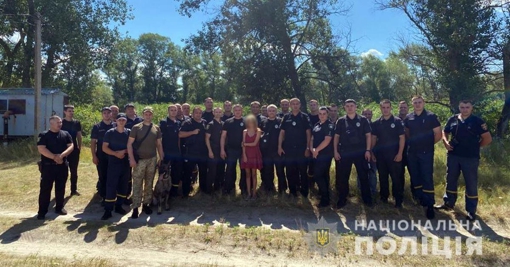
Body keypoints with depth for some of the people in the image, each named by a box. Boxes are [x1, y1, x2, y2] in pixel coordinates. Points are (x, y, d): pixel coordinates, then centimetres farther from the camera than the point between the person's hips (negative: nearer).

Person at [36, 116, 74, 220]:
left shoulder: (66, 134, 7)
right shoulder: (43, 135, -2)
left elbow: (71, 146, -2)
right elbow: (41, 149, -13)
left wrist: (61, 155, -19)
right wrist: (54, 157, -20)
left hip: (62, 165, 3)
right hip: (48, 166, -3)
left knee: (61, 188, 11)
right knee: (45, 189, -1)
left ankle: (59, 208, 24)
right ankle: (42, 211, 6)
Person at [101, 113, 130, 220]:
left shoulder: (129, 132, 4)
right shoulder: (110, 132, -2)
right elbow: (104, 147, -4)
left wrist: (124, 151, -11)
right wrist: (115, 154, -16)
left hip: (125, 162, 3)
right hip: (113, 162, -3)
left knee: (123, 185, 9)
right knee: (111, 186, -5)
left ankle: (119, 206, 23)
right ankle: (108, 210, 0)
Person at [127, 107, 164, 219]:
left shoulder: (156, 128, 7)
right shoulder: (136, 127, -2)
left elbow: (159, 145, 12)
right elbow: (129, 144, -3)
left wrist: (161, 158, 6)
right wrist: (132, 159, -11)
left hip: (152, 160, 3)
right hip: (139, 160, -3)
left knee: (149, 183, 10)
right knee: (137, 184, -3)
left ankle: (146, 204, 21)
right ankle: (135, 207, 3)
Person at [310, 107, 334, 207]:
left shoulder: (330, 125, -10)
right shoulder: (316, 125, 13)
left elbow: (327, 140, -18)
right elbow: (312, 138, 14)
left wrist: (316, 150, -15)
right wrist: (311, 149, -3)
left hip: (325, 155, -8)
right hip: (317, 154, 8)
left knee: (317, 175, -10)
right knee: (323, 175, 16)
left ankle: (325, 199, -2)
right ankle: (324, 194, 26)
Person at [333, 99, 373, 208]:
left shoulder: (363, 120, 2)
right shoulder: (340, 121, 6)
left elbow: (368, 135, 2)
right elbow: (336, 137, 7)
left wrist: (368, 150, -7)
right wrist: (335, 151, -1)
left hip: (361, 152, -1)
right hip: (344, 152, 1)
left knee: (364, 176, 7)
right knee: (342, 177, 5)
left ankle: (367, 199, 20)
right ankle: (342, 199, 17)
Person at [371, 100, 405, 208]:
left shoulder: (398, 121, -2)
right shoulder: (376, 123, 7)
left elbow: (402, 138, -5)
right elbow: (373, 138, 11)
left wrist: (400, 153, -12)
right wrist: (372, 152, 4)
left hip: (394, 154, -3)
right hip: (380, 154, 3)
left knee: (396, 177, -1)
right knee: (382, 177, 12)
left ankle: (398, 200, 8)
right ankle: (384, 197, 24)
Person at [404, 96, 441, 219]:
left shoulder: (431, 116, -5)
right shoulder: (408, 118, 6)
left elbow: (438, 134, -4)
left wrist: (429, 144, 2)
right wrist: (414, 142, 8)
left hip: (426, 152, -5)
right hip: (412, 152, 5)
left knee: (427, 178, -6)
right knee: (415, 177, 10)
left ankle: (430, 206, -1)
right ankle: (421, 200, 25)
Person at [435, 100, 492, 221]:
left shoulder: (477, 121, -6)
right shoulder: (452, 119, 4)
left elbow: (488, 138, -5)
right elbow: (445, 132, 17)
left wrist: (475, 146, -3)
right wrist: (446, 142, 0)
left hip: (470, 157, -4)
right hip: (453, 156, 4)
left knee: (471, 184, 4)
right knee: (450, 180, 14)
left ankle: (471, 211, 14)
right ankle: (448, 203, 29)